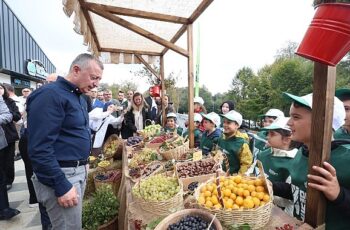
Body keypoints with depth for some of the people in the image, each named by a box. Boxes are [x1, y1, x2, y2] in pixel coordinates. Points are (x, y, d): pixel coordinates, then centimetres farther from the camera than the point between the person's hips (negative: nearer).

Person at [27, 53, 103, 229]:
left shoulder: (79, 97, 11)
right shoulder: (50, 94, -19)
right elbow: (39, 148, -23)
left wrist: (83, 163, 15)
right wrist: (61, 186, -21)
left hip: (78, 171, 9)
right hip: (61, 175, -9)